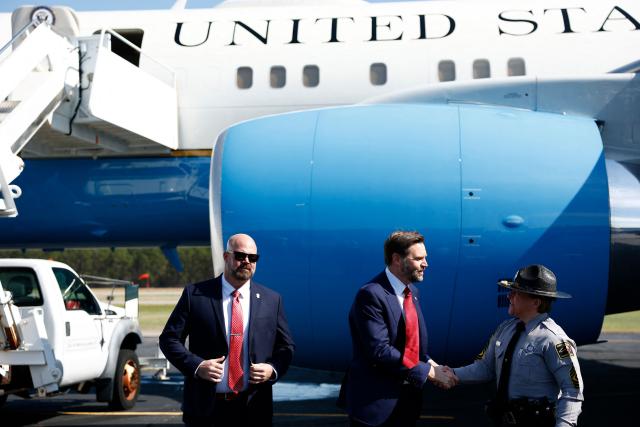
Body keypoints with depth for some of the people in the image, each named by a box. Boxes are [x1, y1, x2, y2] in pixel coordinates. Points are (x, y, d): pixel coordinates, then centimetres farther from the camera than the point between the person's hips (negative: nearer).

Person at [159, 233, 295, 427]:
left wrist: (273, 369, -9)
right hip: (205, 407, -2)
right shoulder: (195, 294, -2)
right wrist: (196, 365, -15)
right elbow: (169, 338, 0)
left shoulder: (272, 300, 5)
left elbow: (285, 346, 11)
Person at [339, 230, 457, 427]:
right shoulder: (371, 295, -18)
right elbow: (380, 351, -23)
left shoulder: (412, 291, 10)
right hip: (377, 401, -8)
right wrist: (428, 371, -18)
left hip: (409, 396, 8)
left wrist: (430, 363, -3)